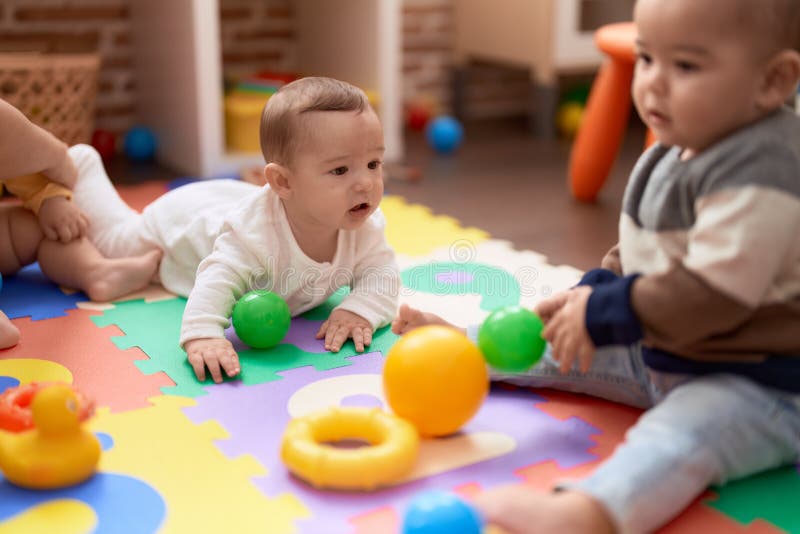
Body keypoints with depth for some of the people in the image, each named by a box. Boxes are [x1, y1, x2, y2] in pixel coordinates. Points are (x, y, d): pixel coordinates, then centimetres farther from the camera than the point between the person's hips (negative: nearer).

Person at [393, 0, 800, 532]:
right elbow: (640, 252, 17)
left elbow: (711, 292, -31)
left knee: (685, 430, -38)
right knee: (568, 342, 15)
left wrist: (604, 315, -24)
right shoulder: (675, 151, 7)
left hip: (752, 383, -10)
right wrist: (592, 292, 0)